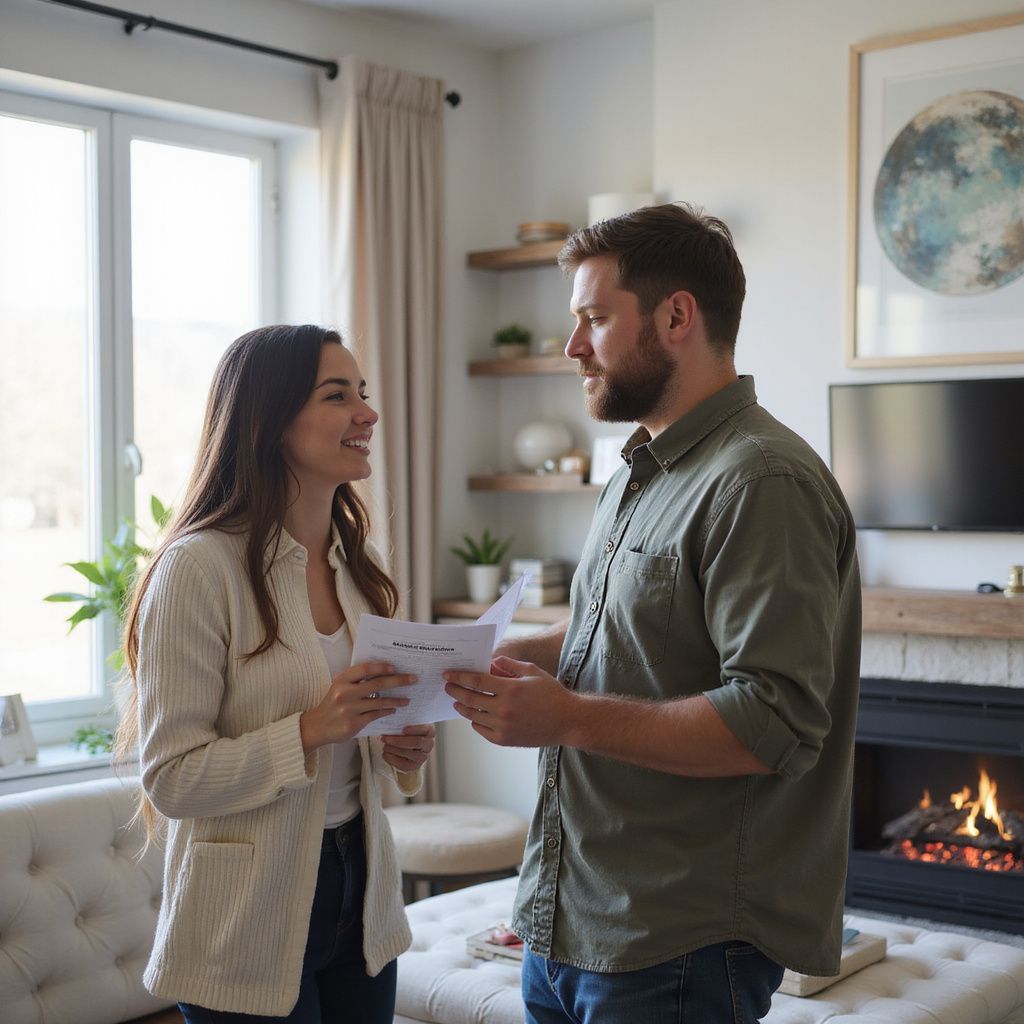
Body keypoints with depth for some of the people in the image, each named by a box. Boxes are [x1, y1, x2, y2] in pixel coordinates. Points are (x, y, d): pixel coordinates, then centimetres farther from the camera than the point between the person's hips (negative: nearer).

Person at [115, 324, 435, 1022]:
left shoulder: (358, 565, 6)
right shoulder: (199, 567, -17)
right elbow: (171, 780, -18)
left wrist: (403, 752, -3)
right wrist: (311, 729, -28)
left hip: (359, 887, 7)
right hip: (251, 921, -7)